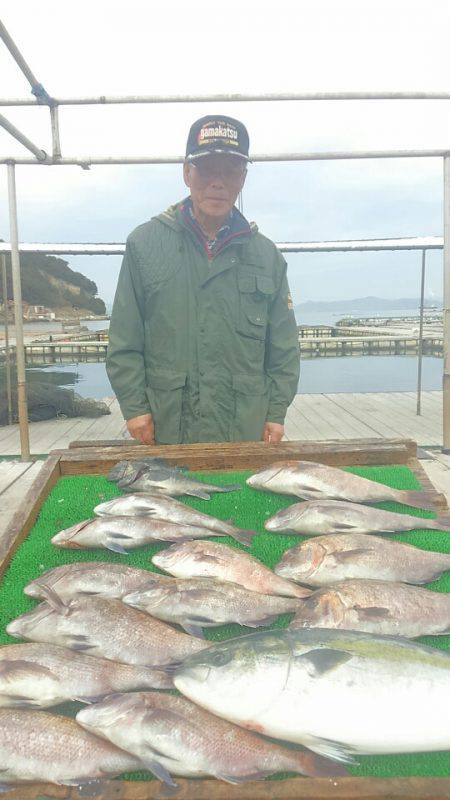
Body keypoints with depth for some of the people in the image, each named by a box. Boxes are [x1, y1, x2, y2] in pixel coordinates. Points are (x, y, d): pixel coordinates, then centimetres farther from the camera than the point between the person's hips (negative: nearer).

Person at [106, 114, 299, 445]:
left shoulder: (265, 254, 8)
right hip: (165, 428, -1)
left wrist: (276, 412, 3)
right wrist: (135, 407, -4)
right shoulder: (145, 243, 2)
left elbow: (284, 347, 10)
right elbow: (124, 341, 2)